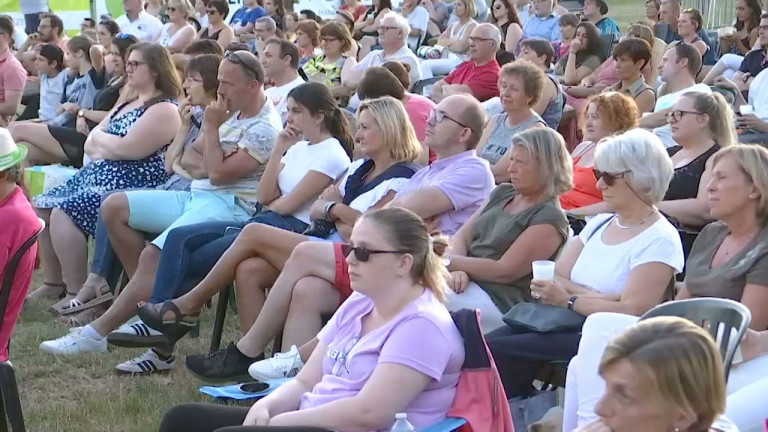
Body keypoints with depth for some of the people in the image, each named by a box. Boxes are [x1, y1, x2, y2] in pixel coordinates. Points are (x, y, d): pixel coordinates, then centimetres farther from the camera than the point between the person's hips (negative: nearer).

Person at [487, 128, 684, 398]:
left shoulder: (659, 241, -8)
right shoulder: (599, 224, 16)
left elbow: (632, 311, -17)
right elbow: (554, 278, 7)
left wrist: (568, 300, -11)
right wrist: (596, 299, -12)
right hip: (564, 325, 7)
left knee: (495, 350, -22)